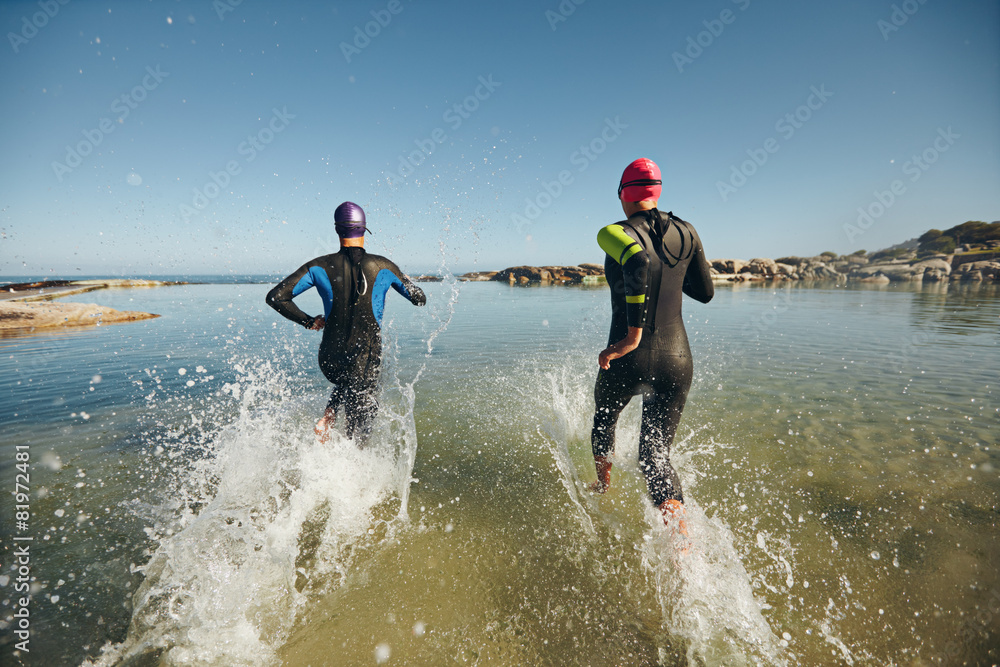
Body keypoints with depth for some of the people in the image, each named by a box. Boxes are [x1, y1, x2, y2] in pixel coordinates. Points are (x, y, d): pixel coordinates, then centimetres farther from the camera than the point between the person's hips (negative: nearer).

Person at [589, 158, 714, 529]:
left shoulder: (613, 233, -9)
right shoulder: (685, 233, 5)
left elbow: (638, 261, -32)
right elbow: (705, 292, 13)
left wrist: (633, 331, -28)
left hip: (627, 361, -3)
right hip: (676, 361, 3)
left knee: (604, 417, 30)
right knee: (656, 454, 12)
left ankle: (603, 485, 52)